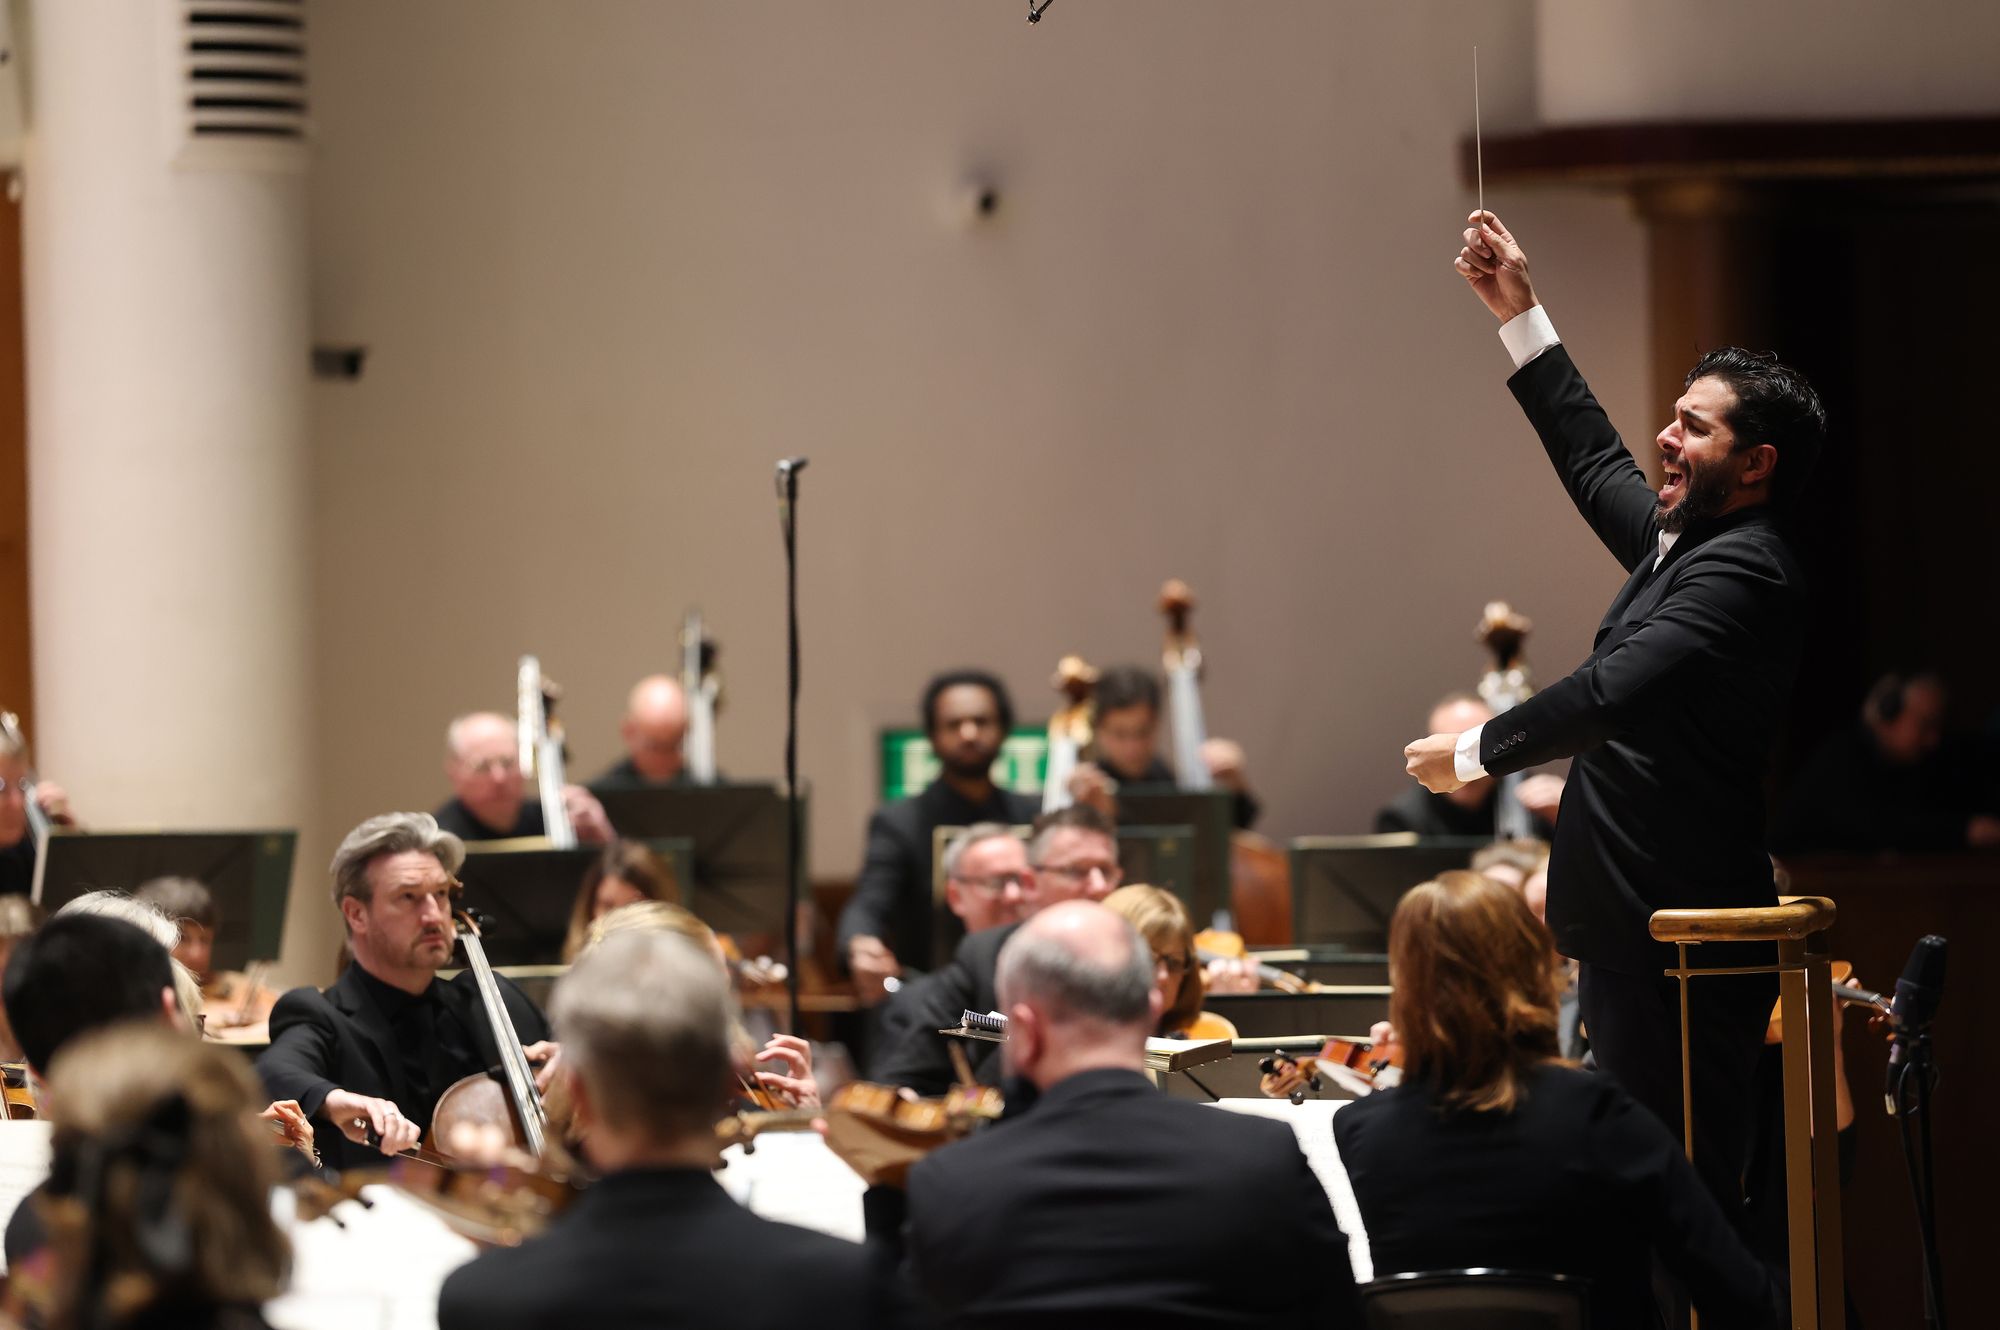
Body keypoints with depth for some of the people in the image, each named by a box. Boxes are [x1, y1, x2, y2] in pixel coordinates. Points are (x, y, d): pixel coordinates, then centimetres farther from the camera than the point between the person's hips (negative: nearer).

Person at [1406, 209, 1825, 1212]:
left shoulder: (1742, 569, -15)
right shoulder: (1683, 540, 15)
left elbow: (1615, 692, -24)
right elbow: (1594, 462, 32)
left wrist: (1477, 752, -11)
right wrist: (1519, 315, 33)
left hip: (1683, 949, -10)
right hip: (1636, 931, 10)